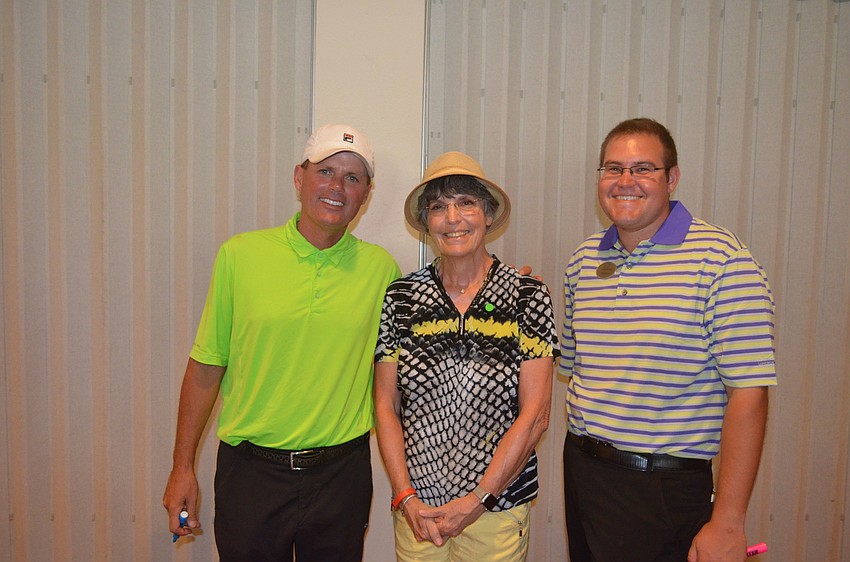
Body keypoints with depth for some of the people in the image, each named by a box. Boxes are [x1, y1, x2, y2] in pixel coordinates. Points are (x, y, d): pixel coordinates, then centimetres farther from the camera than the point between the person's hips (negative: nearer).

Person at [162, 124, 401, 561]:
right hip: (250, 470, -1)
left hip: (341, 473, 1)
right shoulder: (240, 254, -5)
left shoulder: (381, 268, -2)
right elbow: (207, 364, -1)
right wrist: (182, 468, 1)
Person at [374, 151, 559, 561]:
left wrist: (478, 500, -11)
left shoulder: (528, 296, -6)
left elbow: (535, 415, -8)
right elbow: (385, 407, 1)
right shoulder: (401, 297, -1)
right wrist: (405, 497, -7)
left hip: (496, 508, -1)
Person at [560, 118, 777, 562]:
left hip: (664, 490, -5)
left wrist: (727, 524, -17)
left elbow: (748, 393, -16)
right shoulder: (583, 260, 5)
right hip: (580, 471, 6)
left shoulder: (720, 260, -13)